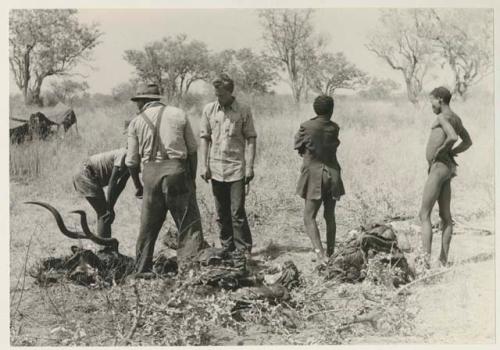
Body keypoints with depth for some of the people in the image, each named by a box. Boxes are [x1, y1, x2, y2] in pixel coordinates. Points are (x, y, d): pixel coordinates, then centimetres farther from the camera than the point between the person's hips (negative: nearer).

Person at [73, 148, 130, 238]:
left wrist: (110, 208, 5)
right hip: (86, 176, -10)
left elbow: (120, 185, 10)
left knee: (103, 214, 14)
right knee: (104, 215, -10)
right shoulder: (124, 155, -23)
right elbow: (112, 182, -24)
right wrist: (110, 209, -18)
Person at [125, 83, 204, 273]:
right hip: (177, 170, -1)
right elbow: (192, 150, 6)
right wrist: (192, 178, 15)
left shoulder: (136, 122, 6)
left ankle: (141, 272, 24)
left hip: (151, 174, 2)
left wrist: (138, 185, 20)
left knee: (147, 228, 15)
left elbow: (132, 161, 6)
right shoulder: (179, 114, 7)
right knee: (189, 225, 2)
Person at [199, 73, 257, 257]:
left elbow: (250, 139, -3)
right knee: (221, 213, 10)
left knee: (237, 212, -4)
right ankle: (227, 248, 20)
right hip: (216, 169, 3)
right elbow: (204, 138, 7)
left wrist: (249, 167, -8)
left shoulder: (243, 110, -3)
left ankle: (244, 249, 6)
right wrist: (204, 165, 1)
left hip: (236, 168, -3)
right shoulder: (209, 110, 4)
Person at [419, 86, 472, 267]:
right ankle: (444, 259, 16)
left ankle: (426, 258, -14)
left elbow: (453, 137, -32)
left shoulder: (443, 117, -13)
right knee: (445, 216, 11)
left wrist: (441, 150, -17)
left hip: (438, 167, -10)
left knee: (424, 215, -8)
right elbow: (468, 142, 28)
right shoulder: (456, 118, 15)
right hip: (448, 167, 10)